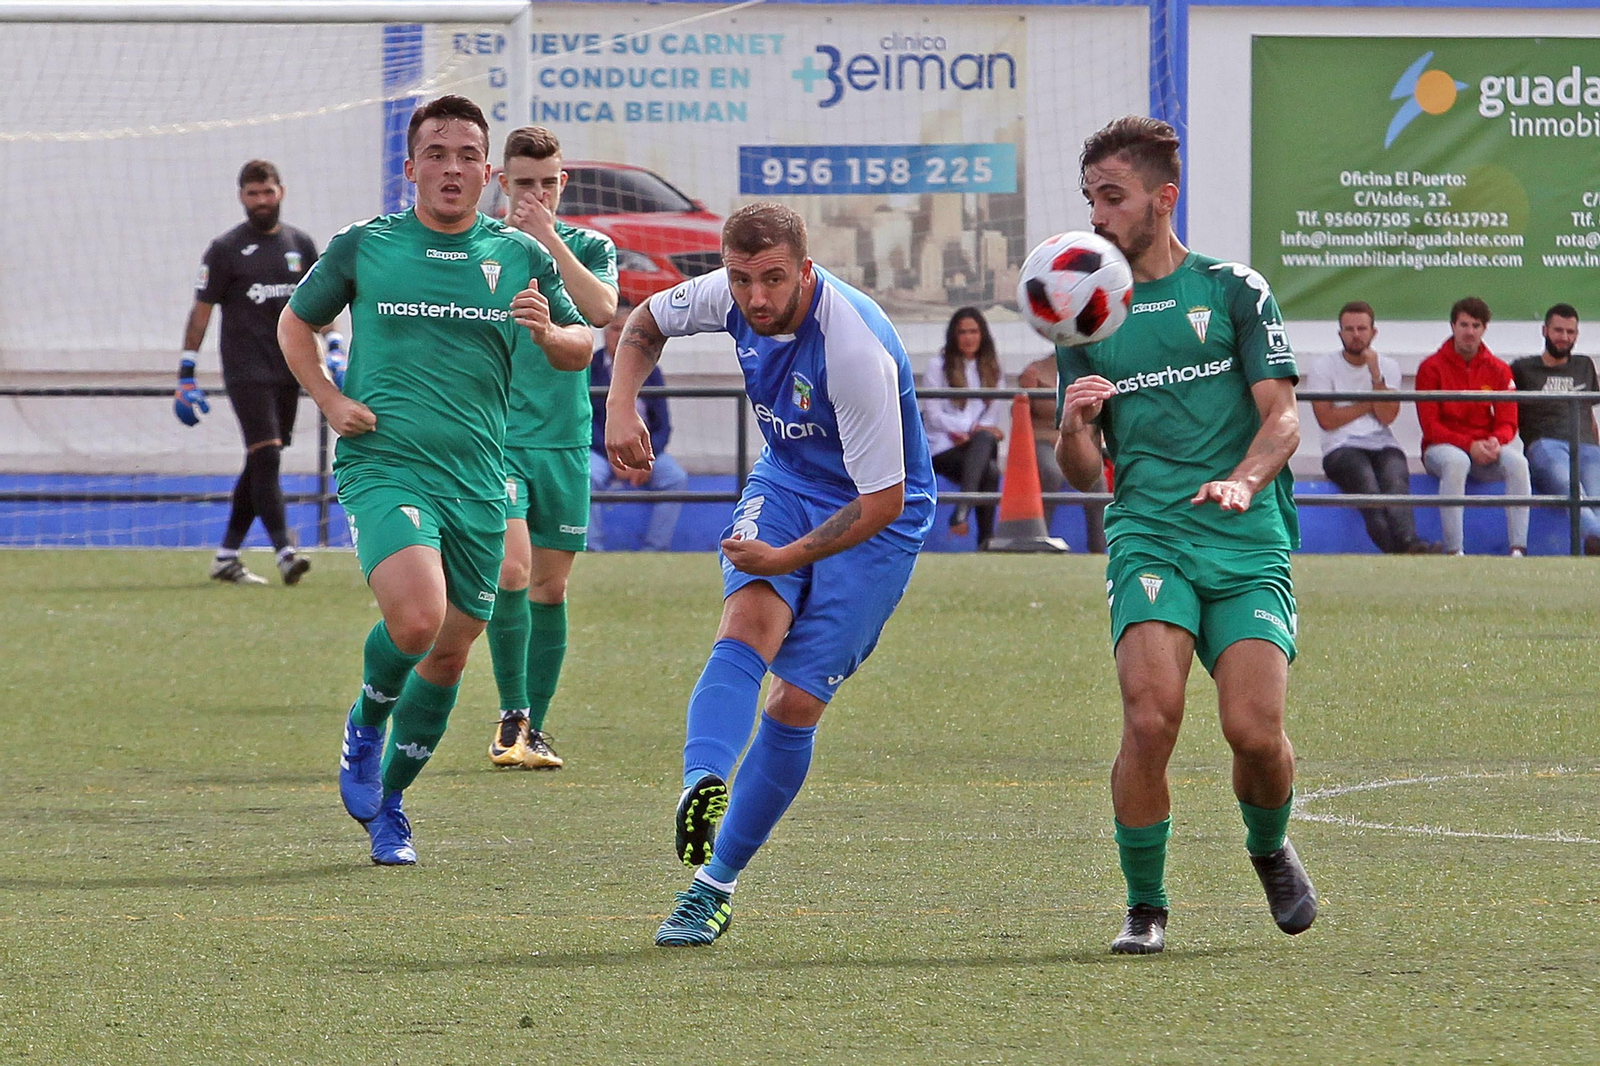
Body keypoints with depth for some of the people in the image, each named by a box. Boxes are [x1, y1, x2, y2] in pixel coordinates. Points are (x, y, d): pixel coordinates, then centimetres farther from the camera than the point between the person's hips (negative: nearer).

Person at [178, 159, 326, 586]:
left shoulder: (301, 245, 13)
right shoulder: (225, 249, 0)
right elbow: (201, 310, 0)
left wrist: (334, 344, 3)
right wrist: (186, 371, -5)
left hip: (289, 371, 5)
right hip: (246, 370, -5)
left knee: (262, 464, 8)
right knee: (265, 456, -16)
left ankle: (226, 557, 15)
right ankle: (285, 552, -24)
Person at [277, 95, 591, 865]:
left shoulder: (519, 256, 6)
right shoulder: (363, 247, 2)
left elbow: (581, 347, 13)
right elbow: (295, 323, 16)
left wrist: (548, 332, -11)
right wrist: (329, 399, 0)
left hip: (477, 483, 4)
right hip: (383, 467, -3)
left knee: (449, 655, 9)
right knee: (416, 619, -26)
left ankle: (387, 802, 29)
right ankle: (365, 726, 6)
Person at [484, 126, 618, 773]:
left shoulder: (589, 248, 7)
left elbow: (602, 309, -15)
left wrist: (548, 237, -16)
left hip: (564, 439, 2)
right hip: (494, 435, -2)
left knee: (550, 588, 6)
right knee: (511, 571, -19)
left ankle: (534, 728, 17)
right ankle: (511, 715, -6)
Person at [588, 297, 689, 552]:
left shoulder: (649, 372, 12)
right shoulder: (590, 368, 1)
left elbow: (662, 425, 7)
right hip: (600, 449, -3)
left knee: (676, 477, -24)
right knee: (588, 476, -35)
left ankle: (656, 548, -20)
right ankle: (593, 549, -28)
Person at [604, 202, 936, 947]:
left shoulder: (856, 351, -33)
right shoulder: (731, 298, -14)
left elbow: (883, 501, -26)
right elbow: (646, 323, 10)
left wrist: (789, 556, -29)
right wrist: (621, 405, -7)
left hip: (875, 521, -5)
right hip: (786, 482, 5)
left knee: (795, 703, -9)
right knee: (747, 621, -26)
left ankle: (715, 883, 5)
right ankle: (703, 788, -50)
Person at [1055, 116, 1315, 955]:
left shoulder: (1233, 289, 7)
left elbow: (1282, 417, 0)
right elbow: (1083, 472, 12)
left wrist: (1244, 480, -21)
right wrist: (1074, 426, -11)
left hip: (1250, 544, -1)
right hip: (1147, 538, 1)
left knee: (1254, 730, -14)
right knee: (1151, 715, -21)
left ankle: (1269, 848, 20)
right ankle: (1145, 907, -5)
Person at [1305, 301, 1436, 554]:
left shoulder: (1388, 367, 18)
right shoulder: (1322, 368, 11)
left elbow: (1387, 416, 2)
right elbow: (1327, 420, -2)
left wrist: (1375, 373, -4)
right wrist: (1370, 405, 4)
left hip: (1383, 446, 2)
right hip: (1341, 447, -2)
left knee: (1395, 478, -33)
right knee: (1366, 481, -36)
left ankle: (1407, 541, -58)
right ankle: (1402, 544, -57)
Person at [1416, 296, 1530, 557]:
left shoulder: (1498, 371, 8)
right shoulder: (1431, 368, -1)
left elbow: (1507, 423, 5)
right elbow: (1430, 425, -7)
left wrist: (1495, 442, -20)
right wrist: (1469, 445, -21)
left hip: (1485, 452, 3)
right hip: (1442, 447, -3)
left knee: (1517, 461, -29)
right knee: (1455, 462, -39)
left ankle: (1518, 549, -32)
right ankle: (1454, 551, -39)